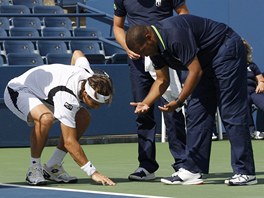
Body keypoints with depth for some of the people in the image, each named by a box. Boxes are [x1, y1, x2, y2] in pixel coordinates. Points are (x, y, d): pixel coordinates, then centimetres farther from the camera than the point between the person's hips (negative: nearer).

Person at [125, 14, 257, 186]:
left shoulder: (174, 34, -30)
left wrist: (178, 102, -26)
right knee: (196, 113, 4)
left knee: (232, 112, -13)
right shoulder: (155, 46, 0)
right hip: (207, 61, 10)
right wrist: (146, 103, -5)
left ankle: (246, 173, -13)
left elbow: (195, 71, -29)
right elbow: (162, 80, 10)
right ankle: (193, 170, 5)